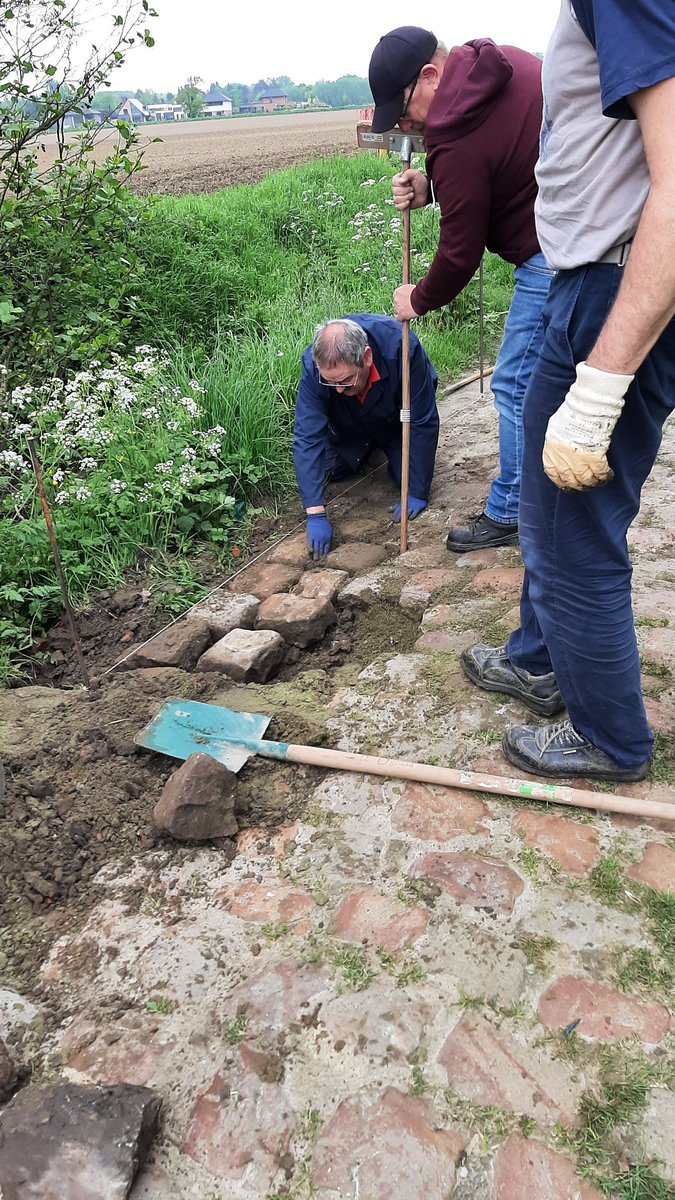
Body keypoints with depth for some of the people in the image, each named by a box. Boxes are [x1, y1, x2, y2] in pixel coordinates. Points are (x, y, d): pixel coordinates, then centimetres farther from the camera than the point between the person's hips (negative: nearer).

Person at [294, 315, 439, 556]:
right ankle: (368, 446, 26)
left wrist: (418, 494, -31)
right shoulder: (314, 366, -37)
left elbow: (423, 423, -34)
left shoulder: (402, 348, -42)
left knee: (406, 478, -14)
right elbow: (308, 437, -37)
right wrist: (316, 515, -43)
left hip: (396, 423, -2)